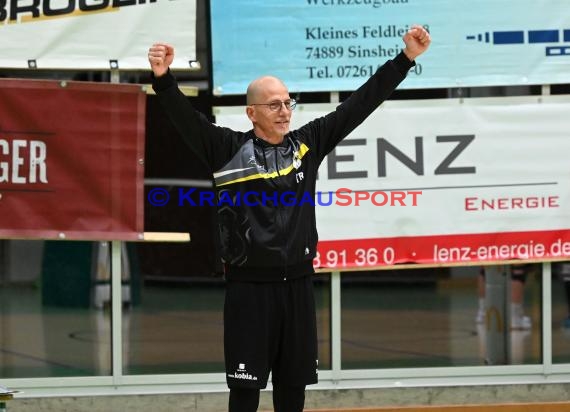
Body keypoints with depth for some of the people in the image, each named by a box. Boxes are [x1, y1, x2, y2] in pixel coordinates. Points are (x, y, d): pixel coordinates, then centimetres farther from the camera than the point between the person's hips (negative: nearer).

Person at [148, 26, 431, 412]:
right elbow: (187, 117, -16)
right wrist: (164, 79, -35)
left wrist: (406, 59, 3)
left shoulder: (307, 144, 6)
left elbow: (359, 104, 6)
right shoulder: (230, 149, -3)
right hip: (249, 287, -4)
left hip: (297, 285, 4)